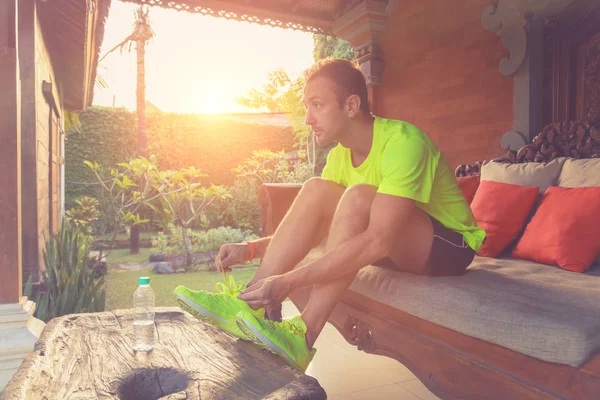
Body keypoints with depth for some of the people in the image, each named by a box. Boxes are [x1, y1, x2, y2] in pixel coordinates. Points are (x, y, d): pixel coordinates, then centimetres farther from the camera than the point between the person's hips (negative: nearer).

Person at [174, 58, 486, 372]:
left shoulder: (403, 142, -26)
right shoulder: (341, 155, -1)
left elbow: (377, 242, -36)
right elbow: (312, 228, 0)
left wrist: (290, 282, -39)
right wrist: (251, 249, -14)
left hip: (451, 245, -6)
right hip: (399, 248, 6)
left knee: (359, 197, -33)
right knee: (316, 190, -15)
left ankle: (303, 335, -29)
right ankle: (252, 306, -21)